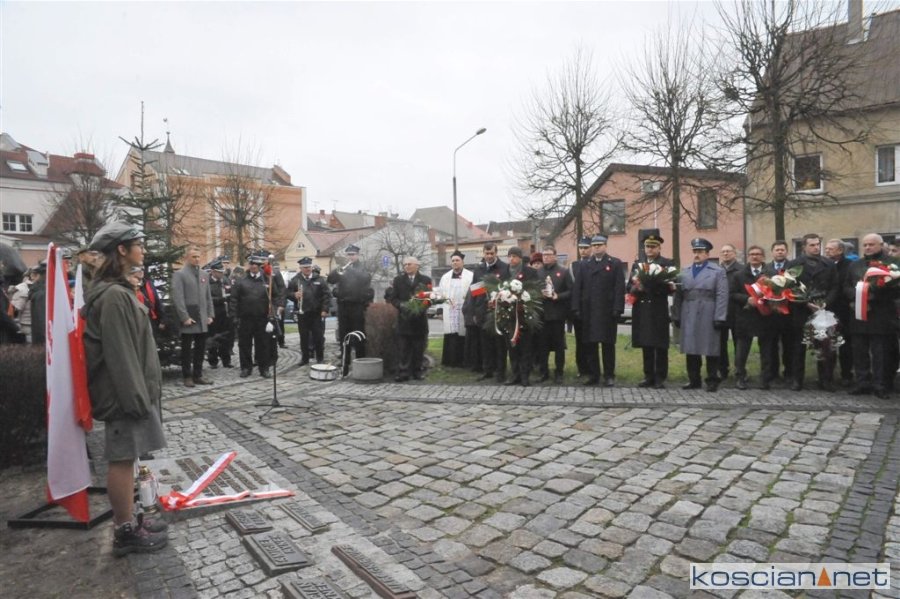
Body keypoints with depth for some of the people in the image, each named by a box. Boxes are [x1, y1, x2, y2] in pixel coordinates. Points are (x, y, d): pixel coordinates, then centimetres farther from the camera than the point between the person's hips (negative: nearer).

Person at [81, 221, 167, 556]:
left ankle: (128, 522, 28)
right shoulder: (113, 295, -19)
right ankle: (125, 533, 13)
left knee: (126, 457, 16)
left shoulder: (118, 290, 12)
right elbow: (118, 354, -22)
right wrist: (136, 397, -19)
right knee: (122, 458, 1)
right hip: (123, 393, -10)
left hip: (130, 390, 10)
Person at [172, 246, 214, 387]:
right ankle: (187, 377, 12)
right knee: (187, 350, 4)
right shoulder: (179, 275, -4)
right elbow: (177, 298, -11)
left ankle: (198, 375, 18)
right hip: (188, 319, -5)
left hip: (202, 319, 6)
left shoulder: (204, 275, 15)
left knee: (200, 349, 9)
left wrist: (210, 315, 7)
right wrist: (184, 317, -16)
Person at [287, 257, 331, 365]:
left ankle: (320, 358, 14)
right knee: (304, 337, 7)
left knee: (318, 336, 3)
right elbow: (288, 292, 6)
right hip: (302, 313, 1)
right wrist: (294, 295, -17)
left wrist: (324, 309, -7)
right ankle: (305, 358, 18)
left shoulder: (319, 279, 2)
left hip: (317, 313, -1)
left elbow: (327, 294, 0)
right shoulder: (295, 280, 4)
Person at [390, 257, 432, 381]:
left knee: (419, 348, 5)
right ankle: (403, 372, 3)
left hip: (420, 318, 0)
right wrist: (402, 305, -13)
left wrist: (421, 307, -16)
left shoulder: (425, 280, 5)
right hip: (404, 318, 1)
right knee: (403, 349, 0)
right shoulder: (398, 280, 10)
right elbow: (393, 298, 7)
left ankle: (417, 371, 15)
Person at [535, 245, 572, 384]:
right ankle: (543, 372, 16)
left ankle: (559, 373, 15)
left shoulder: (564, 272, 3)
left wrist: (558, 296, -15)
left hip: (557, 313, -2)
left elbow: (571, 291, -2)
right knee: (542, 344, 5)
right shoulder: (537, 272, 10)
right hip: (541, 313, 2)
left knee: (559, 344, 5)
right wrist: (539, 293, -11)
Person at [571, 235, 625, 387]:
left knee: (608, 344, 3)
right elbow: (577, 288, 9)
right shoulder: (584, 266, 14)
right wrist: (576, 308, -1)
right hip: (588, 312, 3)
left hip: (607, 312, -3)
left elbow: (620, 288, -4)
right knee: (589, 344, 6)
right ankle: (593, 374, 16)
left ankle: (609, 376, 12)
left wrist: (617, 309, -12)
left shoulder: (615, 264, 4)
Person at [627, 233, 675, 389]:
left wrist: (653, 287, -20)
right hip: (642, 311, 4)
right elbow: (629, 287, 9)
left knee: (660, 346, 0)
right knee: (646, 346, 9)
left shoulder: (668, 263, 3)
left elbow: (671, 287, -7)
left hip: (659, 311, -4)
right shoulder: (637, 264, 16)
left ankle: (660, 378, 8)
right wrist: (637, 288, -12)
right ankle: (649, 376, 17)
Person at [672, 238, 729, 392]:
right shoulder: (684, 272, 15)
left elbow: (722, 296, -4)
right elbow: (678, 295, 9)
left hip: (708, 317, -3)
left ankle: (712, 381, 12)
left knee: (710, 349, 3)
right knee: (690, 349, 7)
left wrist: (719, 318, -12)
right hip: (688, 317, 4)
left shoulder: (718, 271, 4)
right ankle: (693, 380, 17)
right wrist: (677, 316, 3)